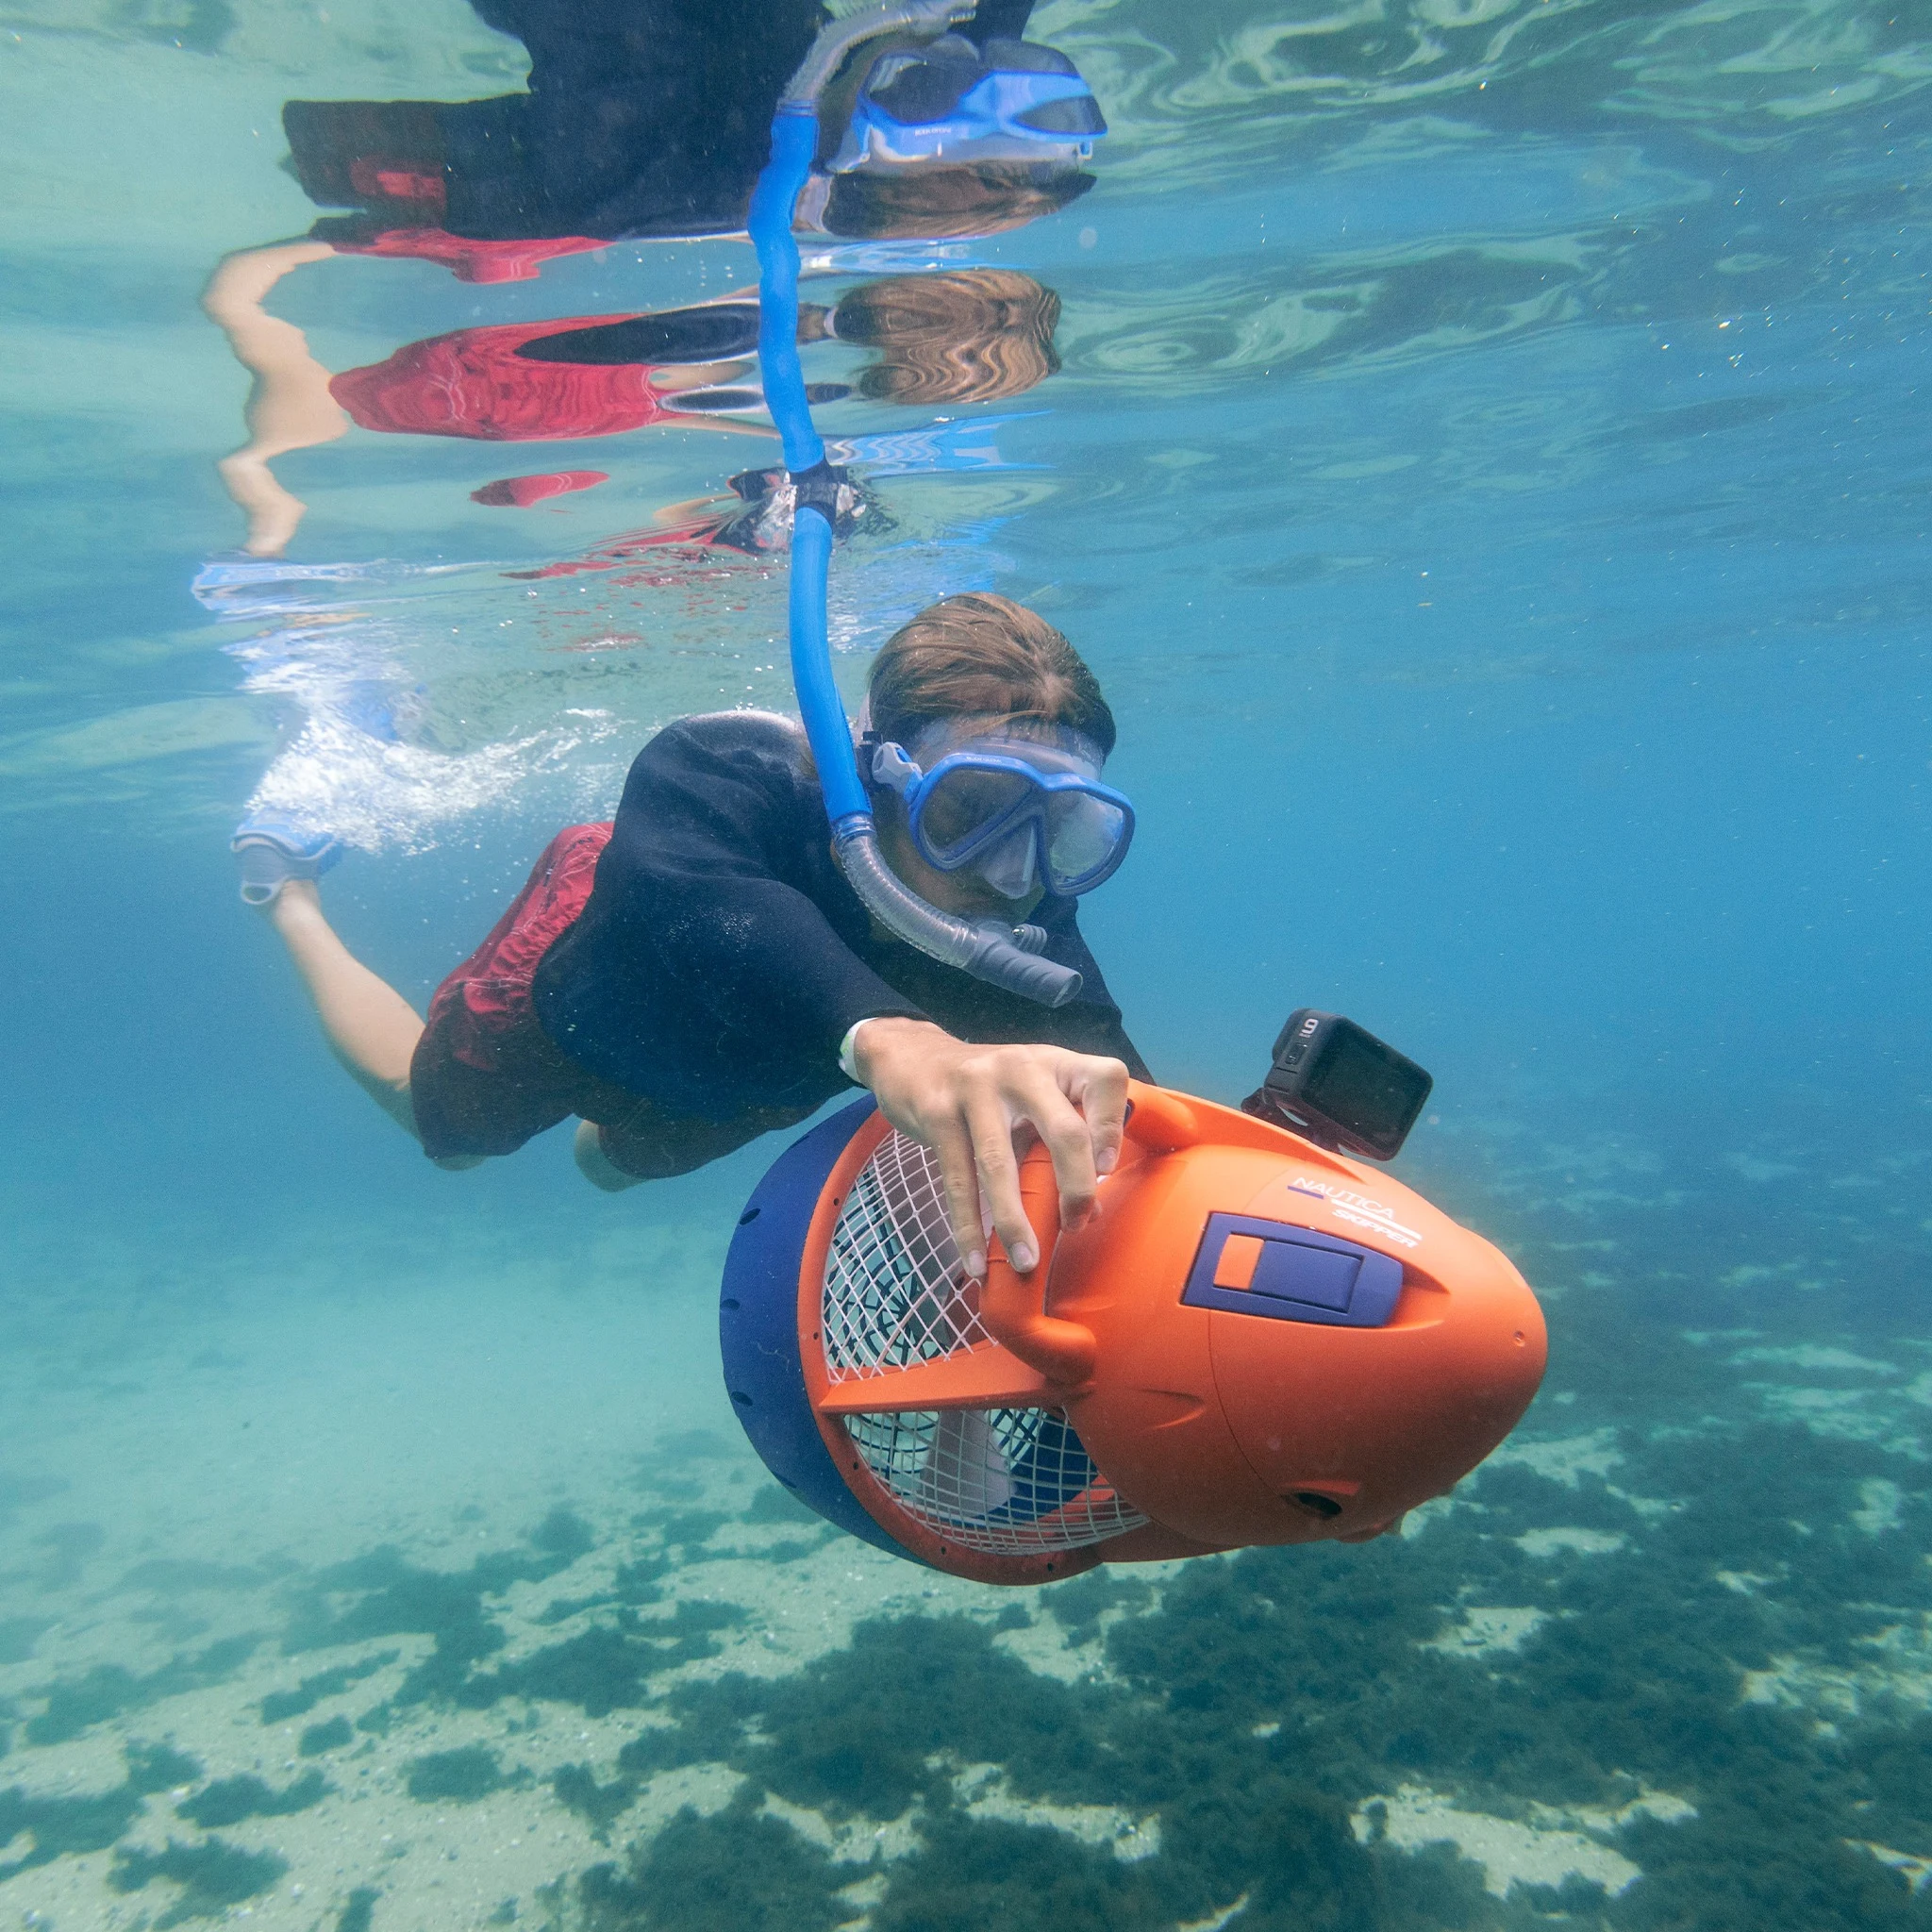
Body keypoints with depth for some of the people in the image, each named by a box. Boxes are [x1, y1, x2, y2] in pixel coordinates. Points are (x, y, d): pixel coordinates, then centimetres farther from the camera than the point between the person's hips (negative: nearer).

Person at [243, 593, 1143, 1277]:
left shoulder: (1022, 922, -35)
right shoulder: (729, 769, -47)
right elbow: (685, 903, -67)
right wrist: (882, 1032, -87)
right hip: (582, 983, -3)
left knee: (613, 1164, 32)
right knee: (437, 1120, 27)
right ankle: (289, 891, 47)